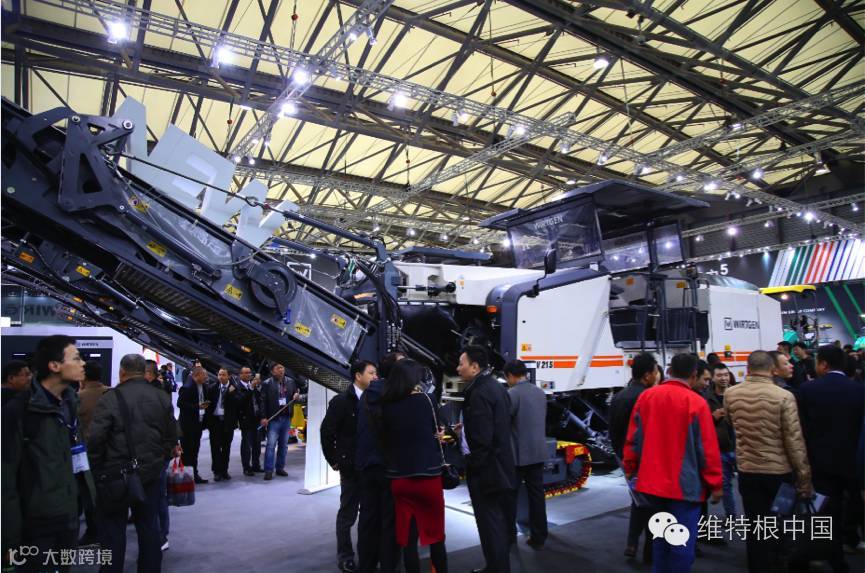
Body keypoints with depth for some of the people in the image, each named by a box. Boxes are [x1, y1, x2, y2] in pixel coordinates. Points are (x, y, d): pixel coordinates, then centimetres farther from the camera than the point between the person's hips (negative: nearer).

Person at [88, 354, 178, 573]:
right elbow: (172, 436, 5)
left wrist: (97, 468, -1)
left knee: (113, 529, 9)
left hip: (115, 474, -4)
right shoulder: (162, 397, 2)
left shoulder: (110, 398, -12)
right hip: (150, 473, 4)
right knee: (149, 526, 14)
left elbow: (95, 438, -15)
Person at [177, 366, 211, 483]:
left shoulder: (203, 387, 10)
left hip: (198, 424, 8)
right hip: (188, 425, -8)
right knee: (187, 451, -1)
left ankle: (194, 474, 20)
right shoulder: (187, 388, -15)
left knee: (194, 451, 14)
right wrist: (197, 406, -21)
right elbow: (180, 403, -20)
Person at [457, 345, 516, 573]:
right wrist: (467, 428, 11)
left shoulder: (479, 393, -21)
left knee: (490, 524, 1)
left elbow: (481, 438, -25)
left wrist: (472, 467, -14)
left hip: (485, 468, -10)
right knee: (499, 520, 20)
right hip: (500, 465, 10)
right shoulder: (496, 387, 10)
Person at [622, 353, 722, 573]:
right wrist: (715, 483, -1)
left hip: (653, 481, 5)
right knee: (683, 541, 5)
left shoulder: (646, 396, 0)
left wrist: (630, 468, 15)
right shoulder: (696, 402, -13)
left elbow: (633, 438, 5)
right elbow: (707, 448, -11)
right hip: (684, 484, -5)